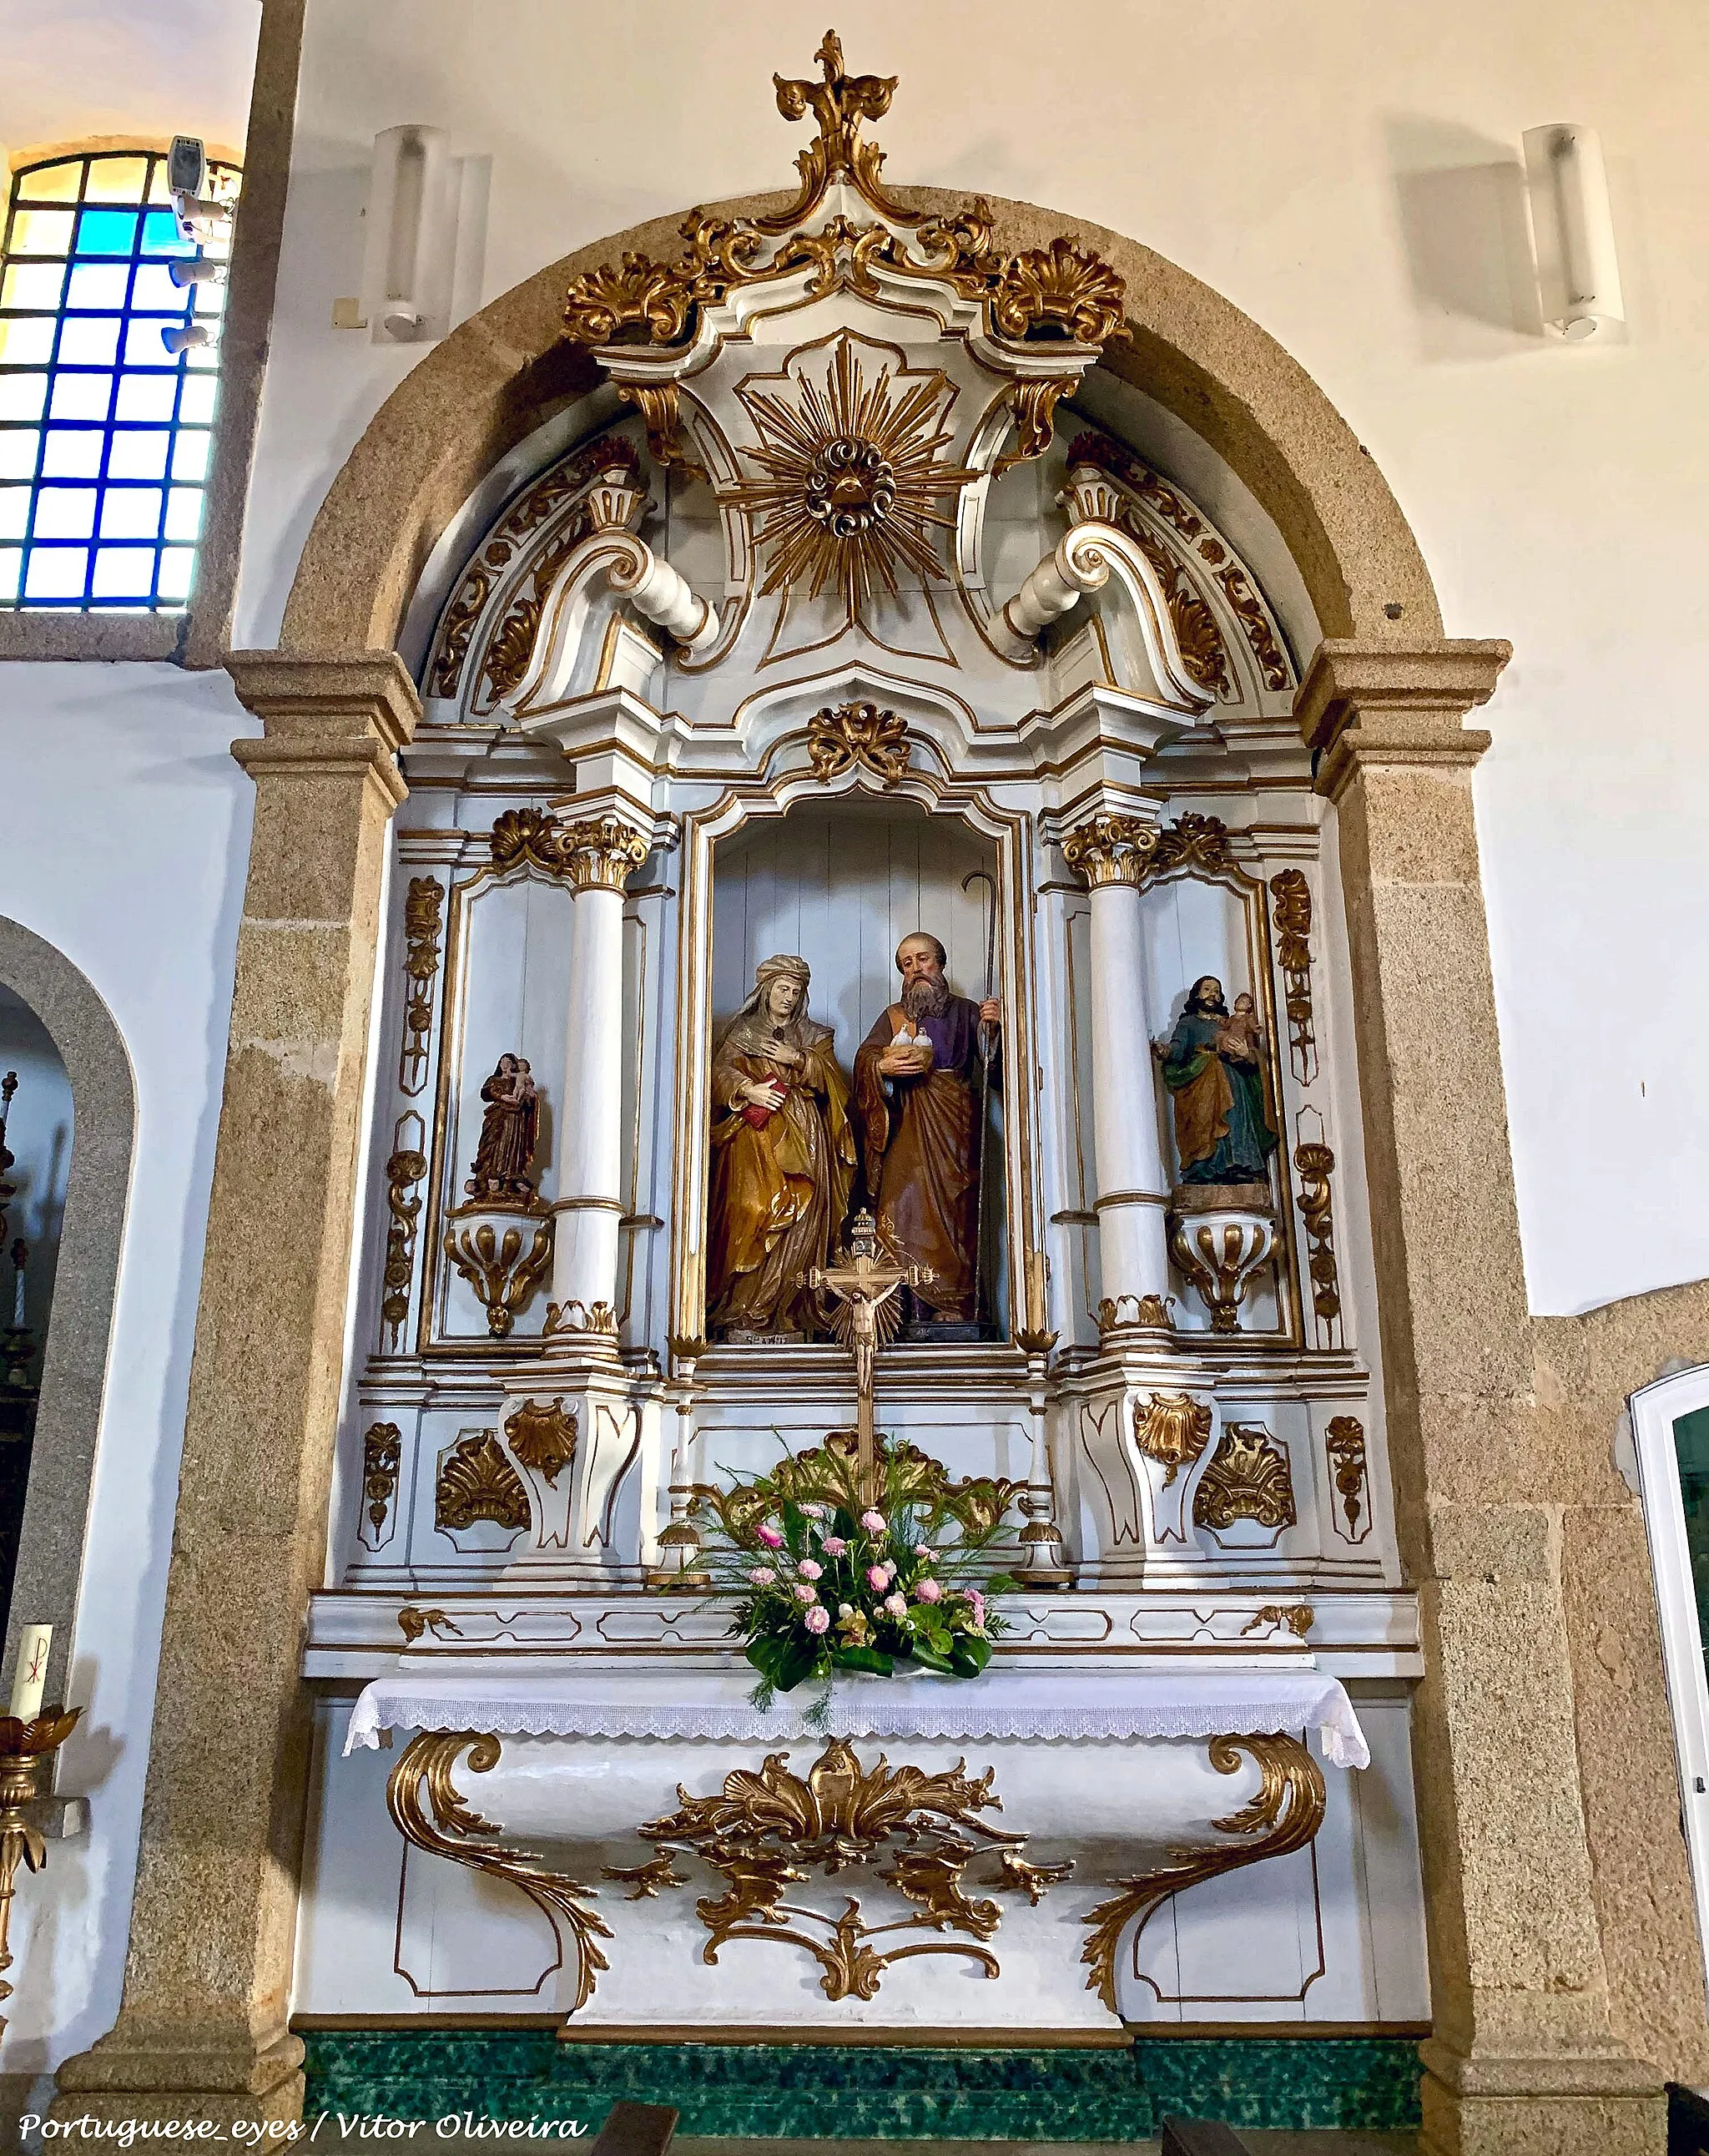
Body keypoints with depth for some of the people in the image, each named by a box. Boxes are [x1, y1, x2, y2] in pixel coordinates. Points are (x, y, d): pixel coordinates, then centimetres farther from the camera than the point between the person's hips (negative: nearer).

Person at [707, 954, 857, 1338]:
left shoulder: (813, 1036, 21)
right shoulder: (742, 1031, 15)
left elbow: (830, 1074, 6)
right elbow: (721, 1069, 0)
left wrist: (796, 1059, -9)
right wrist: (748, 1088, -18)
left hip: (801, 1136, 2)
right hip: (754, 1135, -2)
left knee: (799, 1213, -10)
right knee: (751, 1209, -14)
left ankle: (787, 1307, -8)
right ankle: (742, 1309, -14)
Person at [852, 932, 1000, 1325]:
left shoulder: (966, 1012, 17)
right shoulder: (893, 1016, 22)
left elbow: (994, 1066, 5)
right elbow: (865, 1057, 8)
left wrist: (992, 1028, -12)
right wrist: (882, 1066, -13)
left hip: (954, 1124, -1)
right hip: (906, 1126, 1)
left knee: (954, 1206, -11)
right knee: (904, 1201, -12)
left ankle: (954, 1303, -14)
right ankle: (906, 1302, -15)